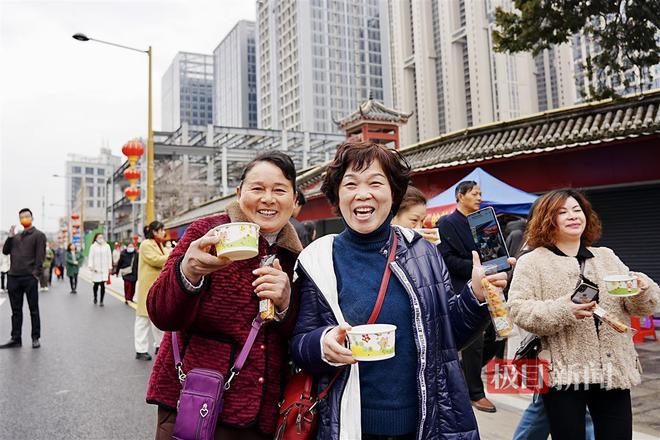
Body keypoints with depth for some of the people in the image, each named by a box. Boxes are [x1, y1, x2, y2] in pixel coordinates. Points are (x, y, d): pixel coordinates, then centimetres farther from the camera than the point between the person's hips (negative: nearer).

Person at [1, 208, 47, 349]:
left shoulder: (38, 235, 1)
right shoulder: (16, 236, 19)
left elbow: (40, 255, -6)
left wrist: (36, 273, -14)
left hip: (30, 278, -5)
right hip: (13, 277, 5)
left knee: (34, 310, 2)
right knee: (16, 310, 10)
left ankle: (35, 338, 8)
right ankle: (16, 338, 17)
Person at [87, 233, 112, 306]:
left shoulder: (107, 246, 5)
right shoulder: (93, 246, 1)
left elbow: (109, 257, 8)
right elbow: (90, 257, -2)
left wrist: (110, 267, 6)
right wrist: (90, 266, -13)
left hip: (104, 269, 1)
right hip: (96, 269, -1)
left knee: (102, 285, -4)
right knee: (96, 284, 5)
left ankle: (101, 301, 2)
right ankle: (95, 297, 32)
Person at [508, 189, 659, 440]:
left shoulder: (607, 257, 15)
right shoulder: (532, 262, -1)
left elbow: (640, 307, 12)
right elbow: (518, 309, -11)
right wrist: (563, 311, -24)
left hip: (614, 371, 4)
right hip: (563, 373, -4)